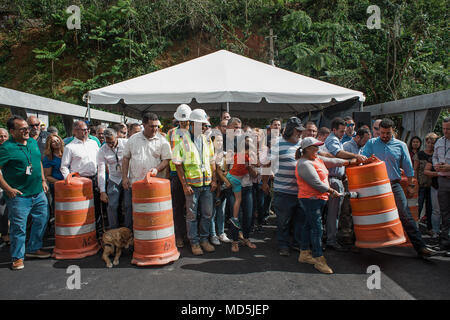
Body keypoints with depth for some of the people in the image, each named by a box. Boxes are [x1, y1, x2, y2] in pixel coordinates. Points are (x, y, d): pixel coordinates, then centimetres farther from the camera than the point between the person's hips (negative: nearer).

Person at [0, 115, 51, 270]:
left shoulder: (33, 142, 9)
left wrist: (42, 180, 16)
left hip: (38, 193, 7)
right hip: (19, 196, -7)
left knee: (42, 221, 16)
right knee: (18, 227, 2)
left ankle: (33, 249, 34)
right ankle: (17, 256, 19)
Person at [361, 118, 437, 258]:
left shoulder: (401, 145, 7)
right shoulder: (371, 143, 7)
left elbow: (408, 167, 11)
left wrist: (410, 184, 12)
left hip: (394, 185, 0)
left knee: (406, 216, -5)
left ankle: (420, 247, -2)